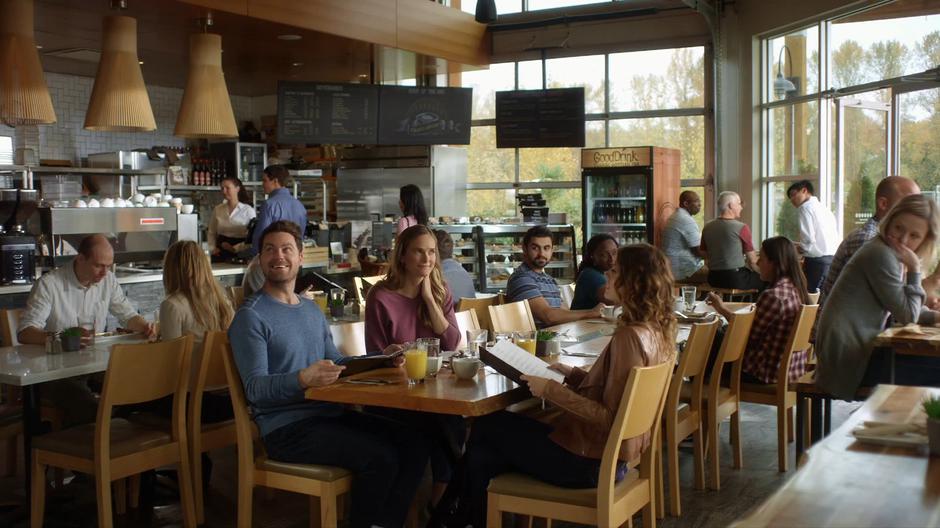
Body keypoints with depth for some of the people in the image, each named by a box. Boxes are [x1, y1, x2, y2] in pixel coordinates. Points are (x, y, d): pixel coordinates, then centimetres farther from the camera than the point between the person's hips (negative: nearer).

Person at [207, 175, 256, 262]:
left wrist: (235, 248, -13)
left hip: (238, 255, -3)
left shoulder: (248, 210, -3)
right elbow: (211, 233, 16)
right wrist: (212, 248, 1)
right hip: (220, 254, 3)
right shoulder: (218, 209, 9)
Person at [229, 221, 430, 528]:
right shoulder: (251, 316, -8)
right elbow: (255, 388, -17)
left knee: (414, 445, -2)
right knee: (381, 457, -24)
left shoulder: (312, 310, 18)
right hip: (286, 426, -8)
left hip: (331, 413, 8)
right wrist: (303, 379, -35)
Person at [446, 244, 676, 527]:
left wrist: (552, 390, -19)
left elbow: (609, 417, -25)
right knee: (484, 455, 10)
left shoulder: (629, 336, -24)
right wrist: (573, 374, 10)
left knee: (487, 427, 9)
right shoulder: (658, 331, 4)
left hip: (588, 461, -8)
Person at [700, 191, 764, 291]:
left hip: (713, 279, 7)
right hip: (735, 277, -7)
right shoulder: (742, 228, -12)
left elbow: (704, 255, 12)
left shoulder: (707, 228, 4)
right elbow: (752, 261, -6)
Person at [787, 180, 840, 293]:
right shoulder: (825, 209, 20)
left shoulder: (806, 207, -4)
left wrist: (799, 247, 5)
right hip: (834, 259, 8)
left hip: (817, 259, -8)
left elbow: (809, 239, -16)